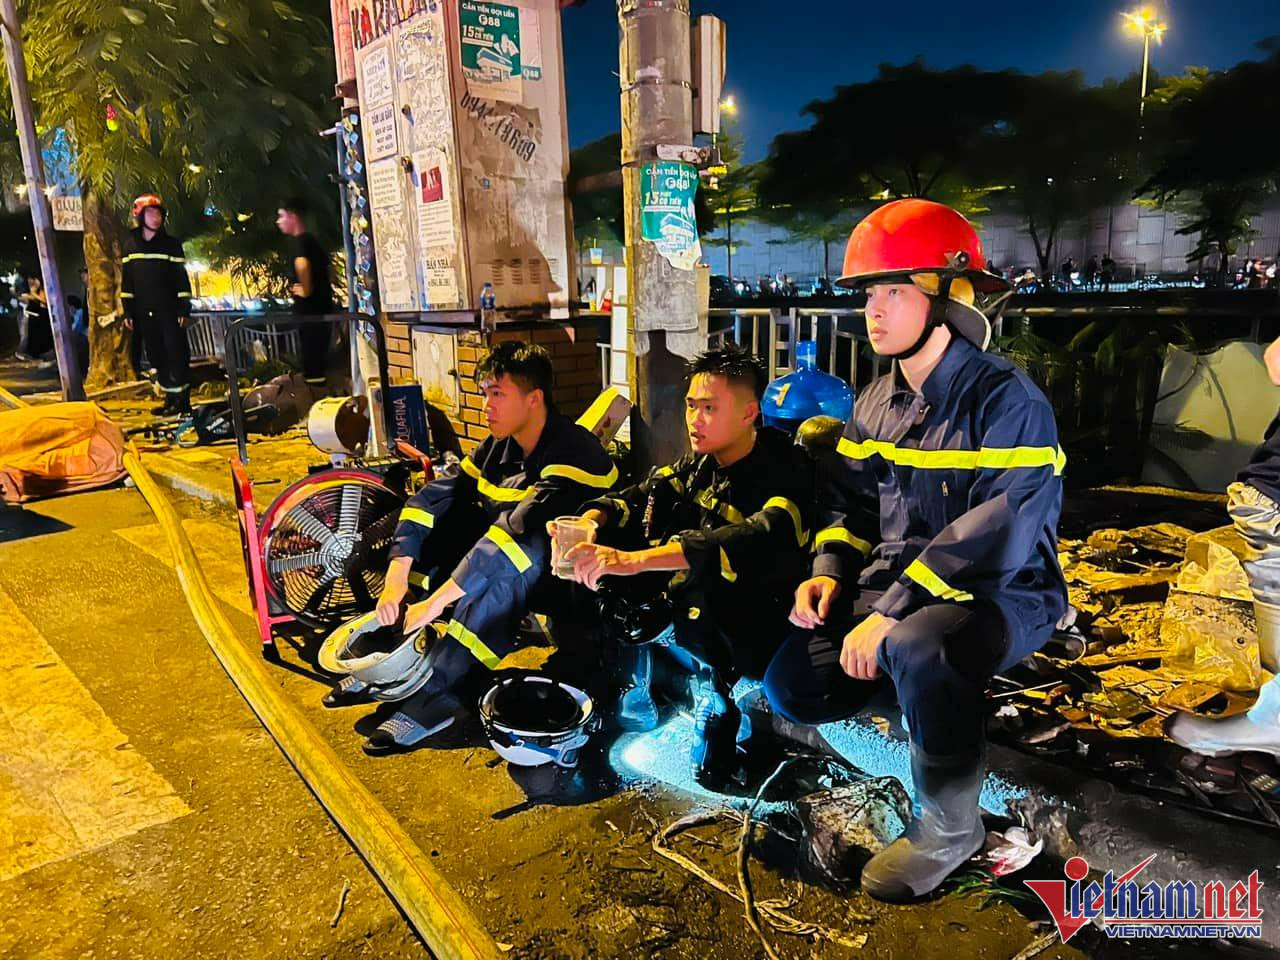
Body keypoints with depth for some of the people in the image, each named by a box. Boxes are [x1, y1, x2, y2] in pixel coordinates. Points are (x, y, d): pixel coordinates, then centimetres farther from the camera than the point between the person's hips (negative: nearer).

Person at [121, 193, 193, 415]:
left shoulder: (171, 244, 1)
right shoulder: (130, 245, 9)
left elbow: (182, 278, -2)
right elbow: (126, 280, 11)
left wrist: (184, 310, -9)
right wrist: (127, 311, 6)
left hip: (170, 312, -4)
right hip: (144, 314, 4)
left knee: (177, 354, -6)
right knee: (157, 357, 6)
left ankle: (181, 400, -1)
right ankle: (170, 399, 13)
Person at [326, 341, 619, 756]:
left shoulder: (573, 452, -23)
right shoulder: (500, 446, 1)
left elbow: (518, 532, -35)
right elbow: (431, 498, -6)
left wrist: (433, 605, -35)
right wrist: (396, 578, -19)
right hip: (503, 574, 8)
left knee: (524, 546, -36)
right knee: (441, 513, -3)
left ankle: (436, 691, -28)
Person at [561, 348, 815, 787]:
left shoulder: (785, 469, -19)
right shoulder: (699, 464, 3)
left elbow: (760, 540, -37)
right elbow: (637, 496, -3)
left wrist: (635, 560, -46)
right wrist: (586, 524, -27)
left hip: (765, 631, -7)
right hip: (695, 617, 7)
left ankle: (715, 706, -11)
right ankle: (633, 699, 9)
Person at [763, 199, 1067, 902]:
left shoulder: (1007, 400, -17)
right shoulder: (876, 402, 7)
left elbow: (1000, 532, -27)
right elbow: (846, 497, 15)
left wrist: (892, 614, -30)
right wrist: (829, 571, -4)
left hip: (1000, 598, -7)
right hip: (893, 585, 7)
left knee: (915, 648, -39)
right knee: (791, 687, -8)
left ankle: (950, 828, -12)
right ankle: (941, 704, 18)